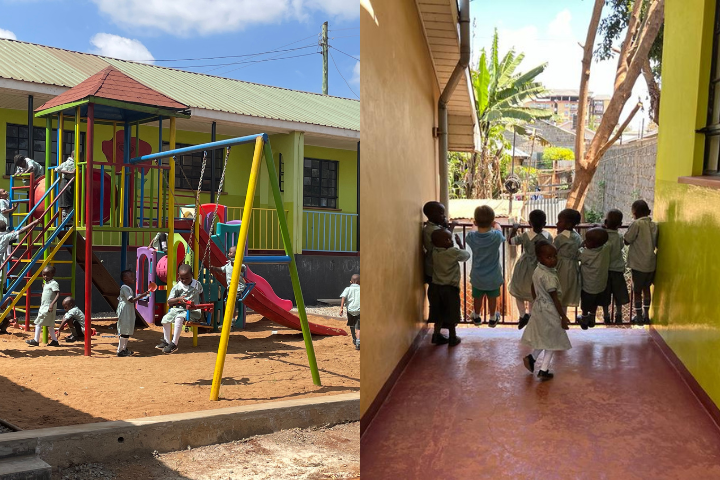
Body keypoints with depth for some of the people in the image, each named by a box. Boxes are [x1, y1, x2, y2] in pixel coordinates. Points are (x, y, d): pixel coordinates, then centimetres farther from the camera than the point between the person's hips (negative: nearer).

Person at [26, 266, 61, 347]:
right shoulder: (45, 283, 15)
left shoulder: (54, 283, -13)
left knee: (38, 323, -9)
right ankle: (55, 341, 15)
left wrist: (52, 304, -31)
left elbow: (58, 294, -23)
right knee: (49, 325, 11)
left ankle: (36, 340, -6)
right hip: (44, 307, 10)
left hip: (49, 308, -10)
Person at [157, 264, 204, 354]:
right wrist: (178, 299, -18)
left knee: (179, 318, -33)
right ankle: (166, 341, 11)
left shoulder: (197, 285, 2)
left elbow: (201, 293, 26)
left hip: (192, 310, -4)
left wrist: (202, 304, 15)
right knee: (165, 319, -12)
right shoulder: (177, 287, 0)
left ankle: (174, 344, -28)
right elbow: (169, 302, -1)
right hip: (178, 309, 4)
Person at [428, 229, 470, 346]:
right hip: (450, 288, -5)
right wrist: (460, 243, 10)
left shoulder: (434, 252, -3)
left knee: (439, 314, 17)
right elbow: (467, 255, -1)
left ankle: (437, 335, 23)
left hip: (436, 287, 5)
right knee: (451, 315, 9)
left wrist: (450, 228, 18)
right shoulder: (454, 252, -18)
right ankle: (453, 338, 20)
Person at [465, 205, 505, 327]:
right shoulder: (496, 237, -25)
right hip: (493, 276, -1)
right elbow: (498, 229, 0)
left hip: (477, 276, 1)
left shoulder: (471, 237, -21)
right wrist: (496, 224, 21)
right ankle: (492, 318, 41)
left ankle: (477, 317, 44)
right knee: (492, 298, 22)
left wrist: (479, 225, 19)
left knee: (477, 298, 23)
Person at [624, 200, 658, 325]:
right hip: (651, 263, 6)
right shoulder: (654, 225, 2)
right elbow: (657, 244, 8)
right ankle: (646, 315, 27)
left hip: (639, 264, -6)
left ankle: (639, 317, 15)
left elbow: (626, 240, -11)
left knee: (637, 291, 8)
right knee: (646, 288, 21)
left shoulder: (637, 224, -15)